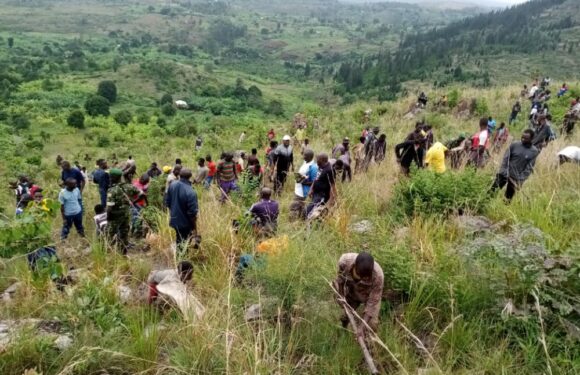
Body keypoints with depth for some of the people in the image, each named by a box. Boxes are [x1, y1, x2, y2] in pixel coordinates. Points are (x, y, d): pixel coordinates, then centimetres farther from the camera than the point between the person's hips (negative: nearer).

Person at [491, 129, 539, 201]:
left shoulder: (534, 152, -5)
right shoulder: (514, 145, -3)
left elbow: (529, 168, -8)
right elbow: (505, 158, -4)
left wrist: (520, 180, -15)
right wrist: (503, 172, -15)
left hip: (516, 179, -1)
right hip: (504, 174, 1)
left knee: (508, 199, 8)